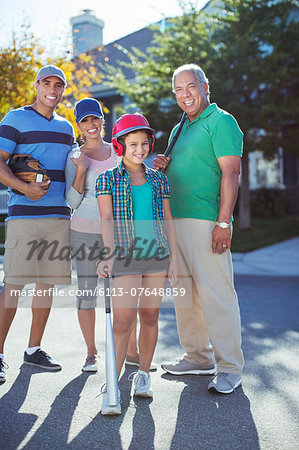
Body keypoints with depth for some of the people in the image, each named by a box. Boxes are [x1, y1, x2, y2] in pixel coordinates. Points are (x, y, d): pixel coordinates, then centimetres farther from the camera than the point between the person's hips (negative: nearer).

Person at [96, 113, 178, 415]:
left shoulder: (158, 180, 12)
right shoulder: (108, 179, 4)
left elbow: (167, 220, 13)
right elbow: (106, 218, -7)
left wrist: (173, 259, 8)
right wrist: (108, 254, -20)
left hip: (157, 254, 4)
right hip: (125, 257, -3)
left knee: (150, 316, 7)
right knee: (122, 322, -9)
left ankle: (143, 375, 24)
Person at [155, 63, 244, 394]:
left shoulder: (221, 122, -4)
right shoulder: (180, 129, 22)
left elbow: (230, 173, -13)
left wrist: (223, 222, -21)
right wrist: (164, 166, 7)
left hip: (206, 221, -9)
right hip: (174, 220, 9)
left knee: (216, 294, -7)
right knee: (184, 292, 12)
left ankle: (229, 368, 2)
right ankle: (198, 358, 24)